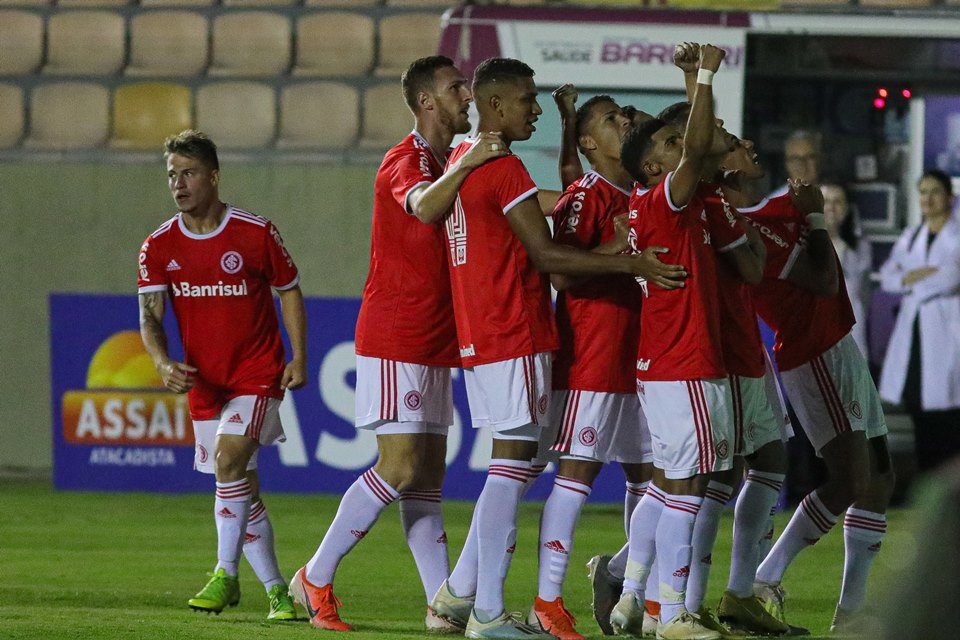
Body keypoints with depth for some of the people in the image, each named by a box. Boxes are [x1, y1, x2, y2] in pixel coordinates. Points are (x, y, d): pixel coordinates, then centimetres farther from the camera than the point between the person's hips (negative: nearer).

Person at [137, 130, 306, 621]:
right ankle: (275, 591, 17)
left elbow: (290, 292, 4)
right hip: (203, 383, 4)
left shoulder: (256, 233, -7)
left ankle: (225, 576, -18)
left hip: (258, 373, -4)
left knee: (229, 458, -24)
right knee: (241, 489, 7)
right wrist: (163, 363, -27)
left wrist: (299, 359, -3)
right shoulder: (159, 247, -1)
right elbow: (150, 315, -8)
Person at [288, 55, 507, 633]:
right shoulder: (406, 162, -13)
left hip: (432, 346, 9)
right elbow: (423, 208, -35)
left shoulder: (445, 166, 18)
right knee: (400, 467, -13)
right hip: (395, 341, -9)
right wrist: (467, 165, -46)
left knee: (429, 476, 5)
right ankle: (316, 579, -4)